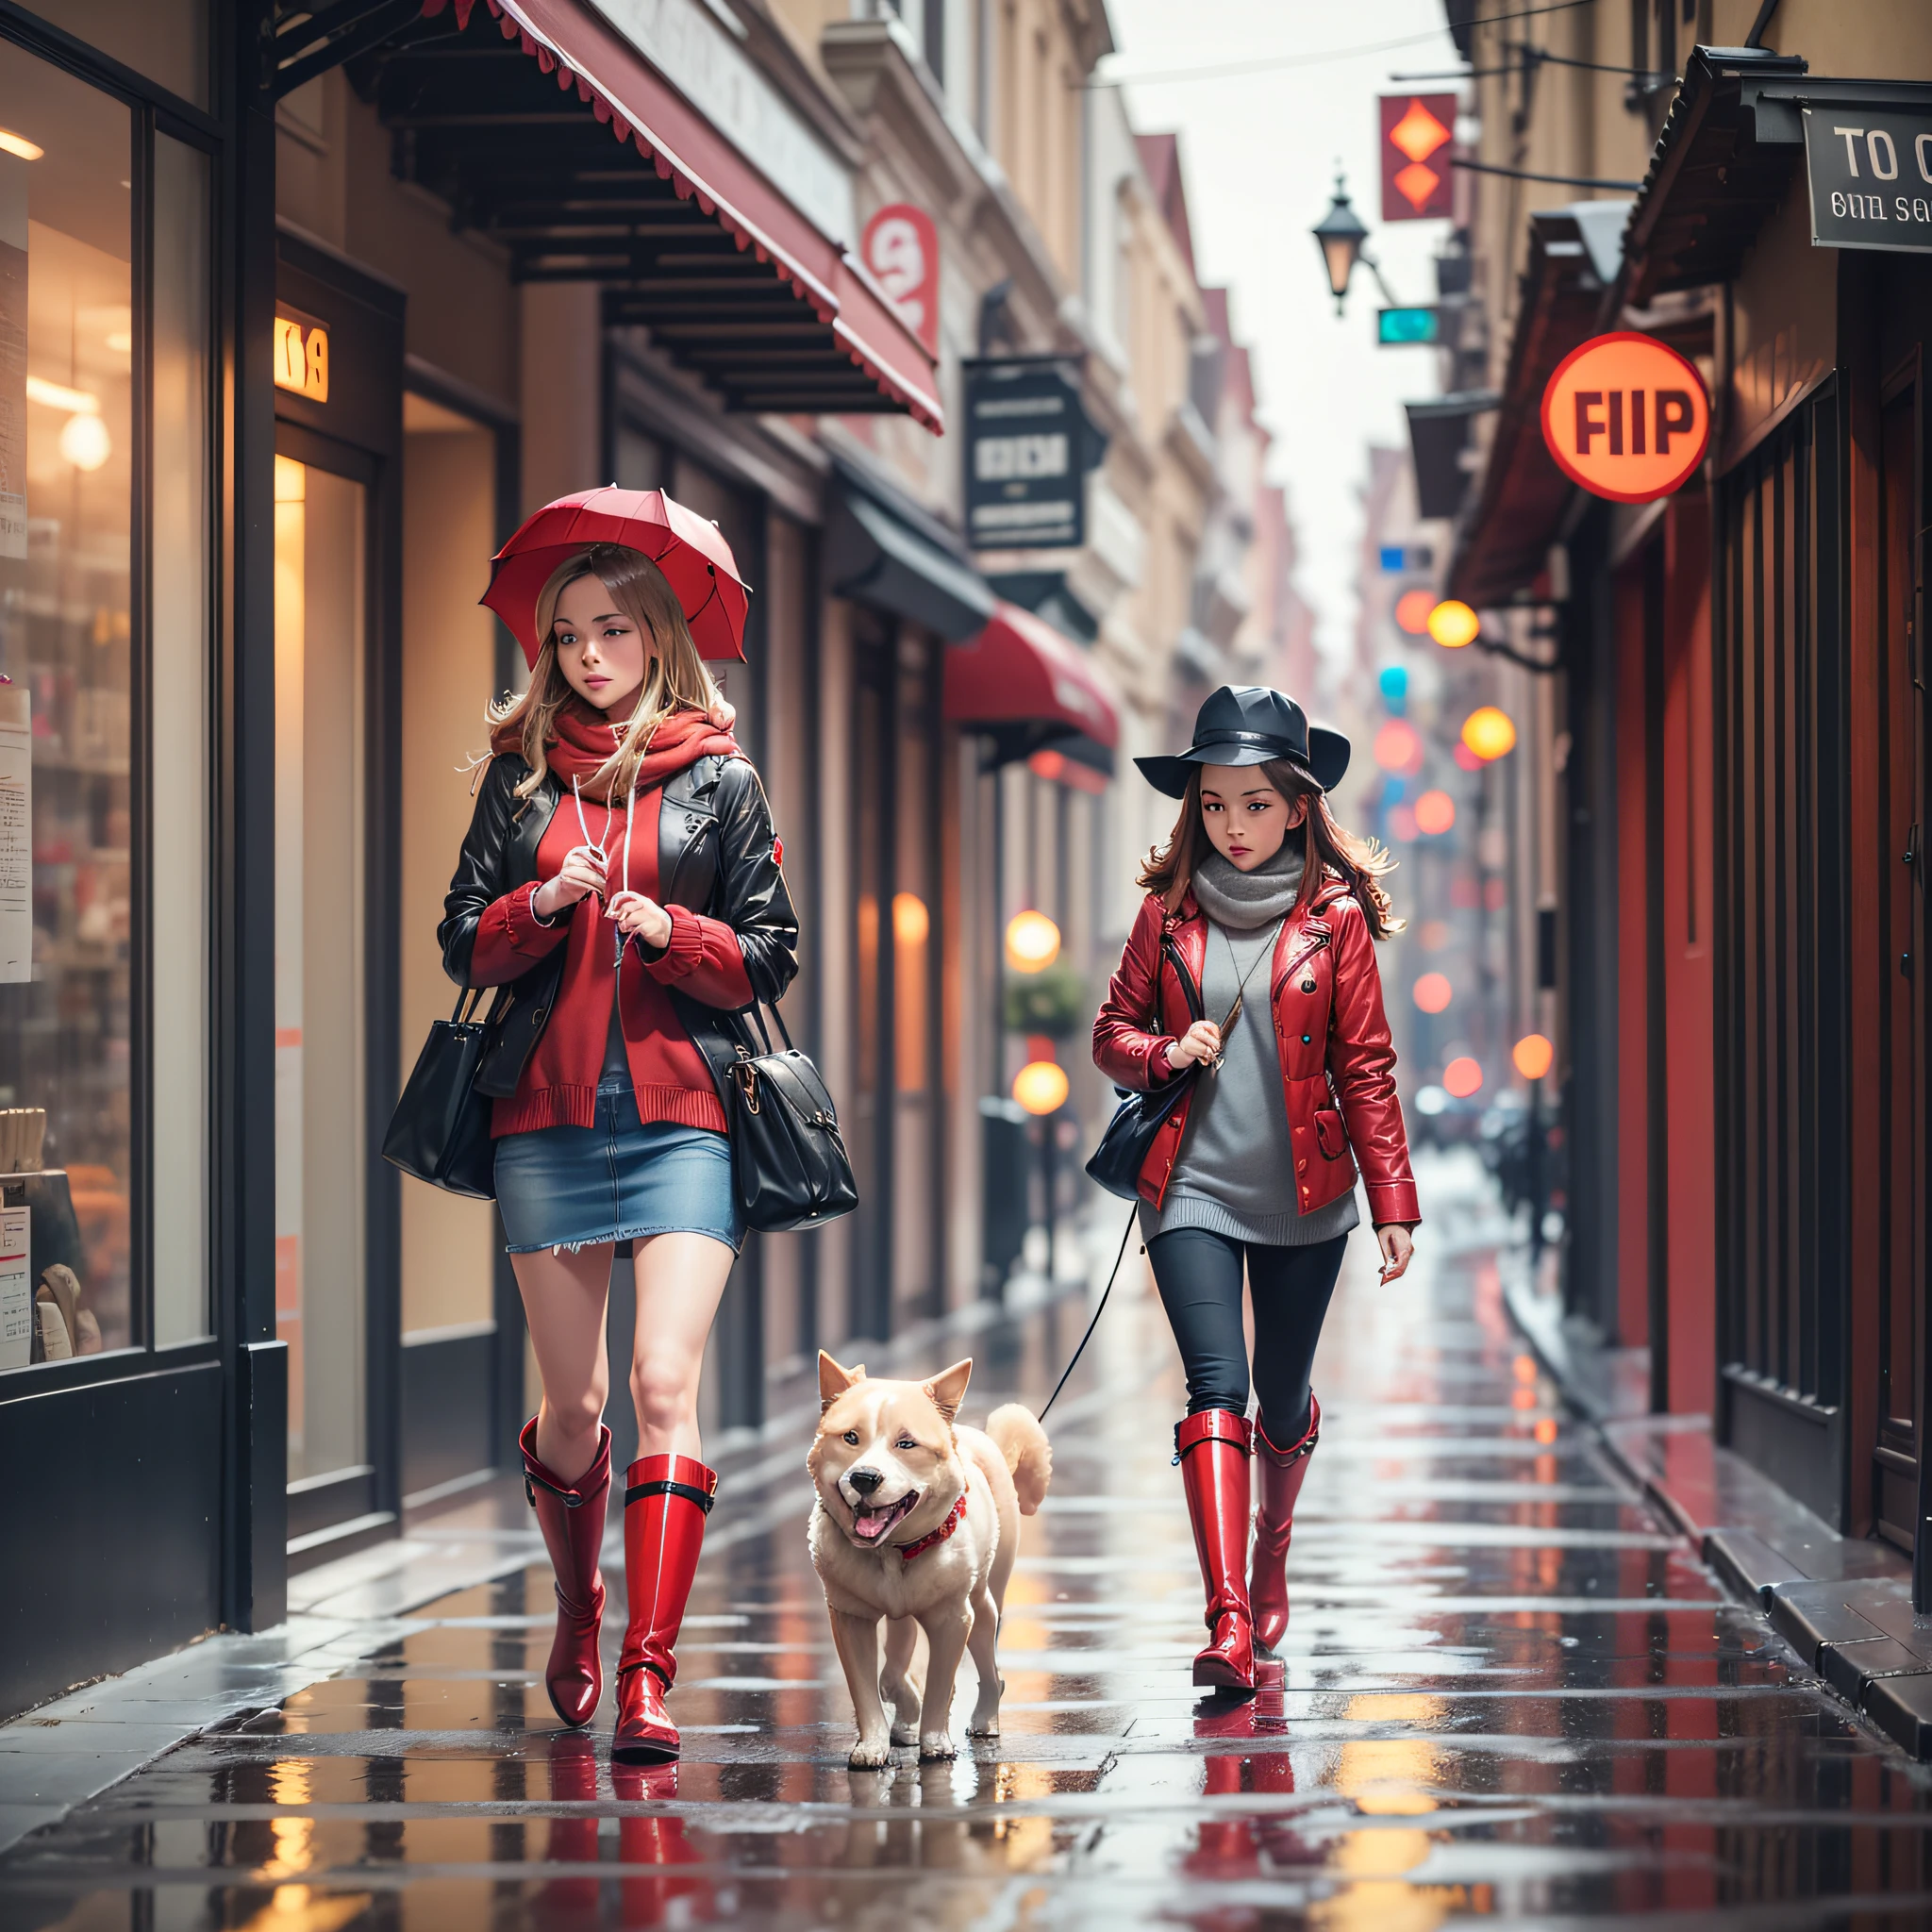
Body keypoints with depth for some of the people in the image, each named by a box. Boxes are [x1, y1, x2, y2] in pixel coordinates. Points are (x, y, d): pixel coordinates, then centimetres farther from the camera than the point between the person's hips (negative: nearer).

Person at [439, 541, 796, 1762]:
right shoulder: (520, 773, 11)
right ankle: (578, 1609, 35)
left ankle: (647, 1675, -17)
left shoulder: (720, 778, 6)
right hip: (545, 1114, 2)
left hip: (680, 1112, -2)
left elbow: (771, 959, 5)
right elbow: (463, 944, 9)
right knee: (574, 1403, 8)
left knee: (664, 1384, -15)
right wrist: (541, 904, -9)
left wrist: (670, 930, -12)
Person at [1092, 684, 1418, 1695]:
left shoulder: (1333, 917, 0)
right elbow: (1113, 1032, 13)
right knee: (1216, 1387, -15)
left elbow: (1365, 1070, 1)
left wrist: (1394, 1204, -2)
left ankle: (1271, 1547, 43)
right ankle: (1230, 1622, -22)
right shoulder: (1168, 910, 3)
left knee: (1282, 1399, 12)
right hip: (1191, 1187, 0)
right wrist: (1165, 1053, -10)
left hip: (1304, 1198, 0)